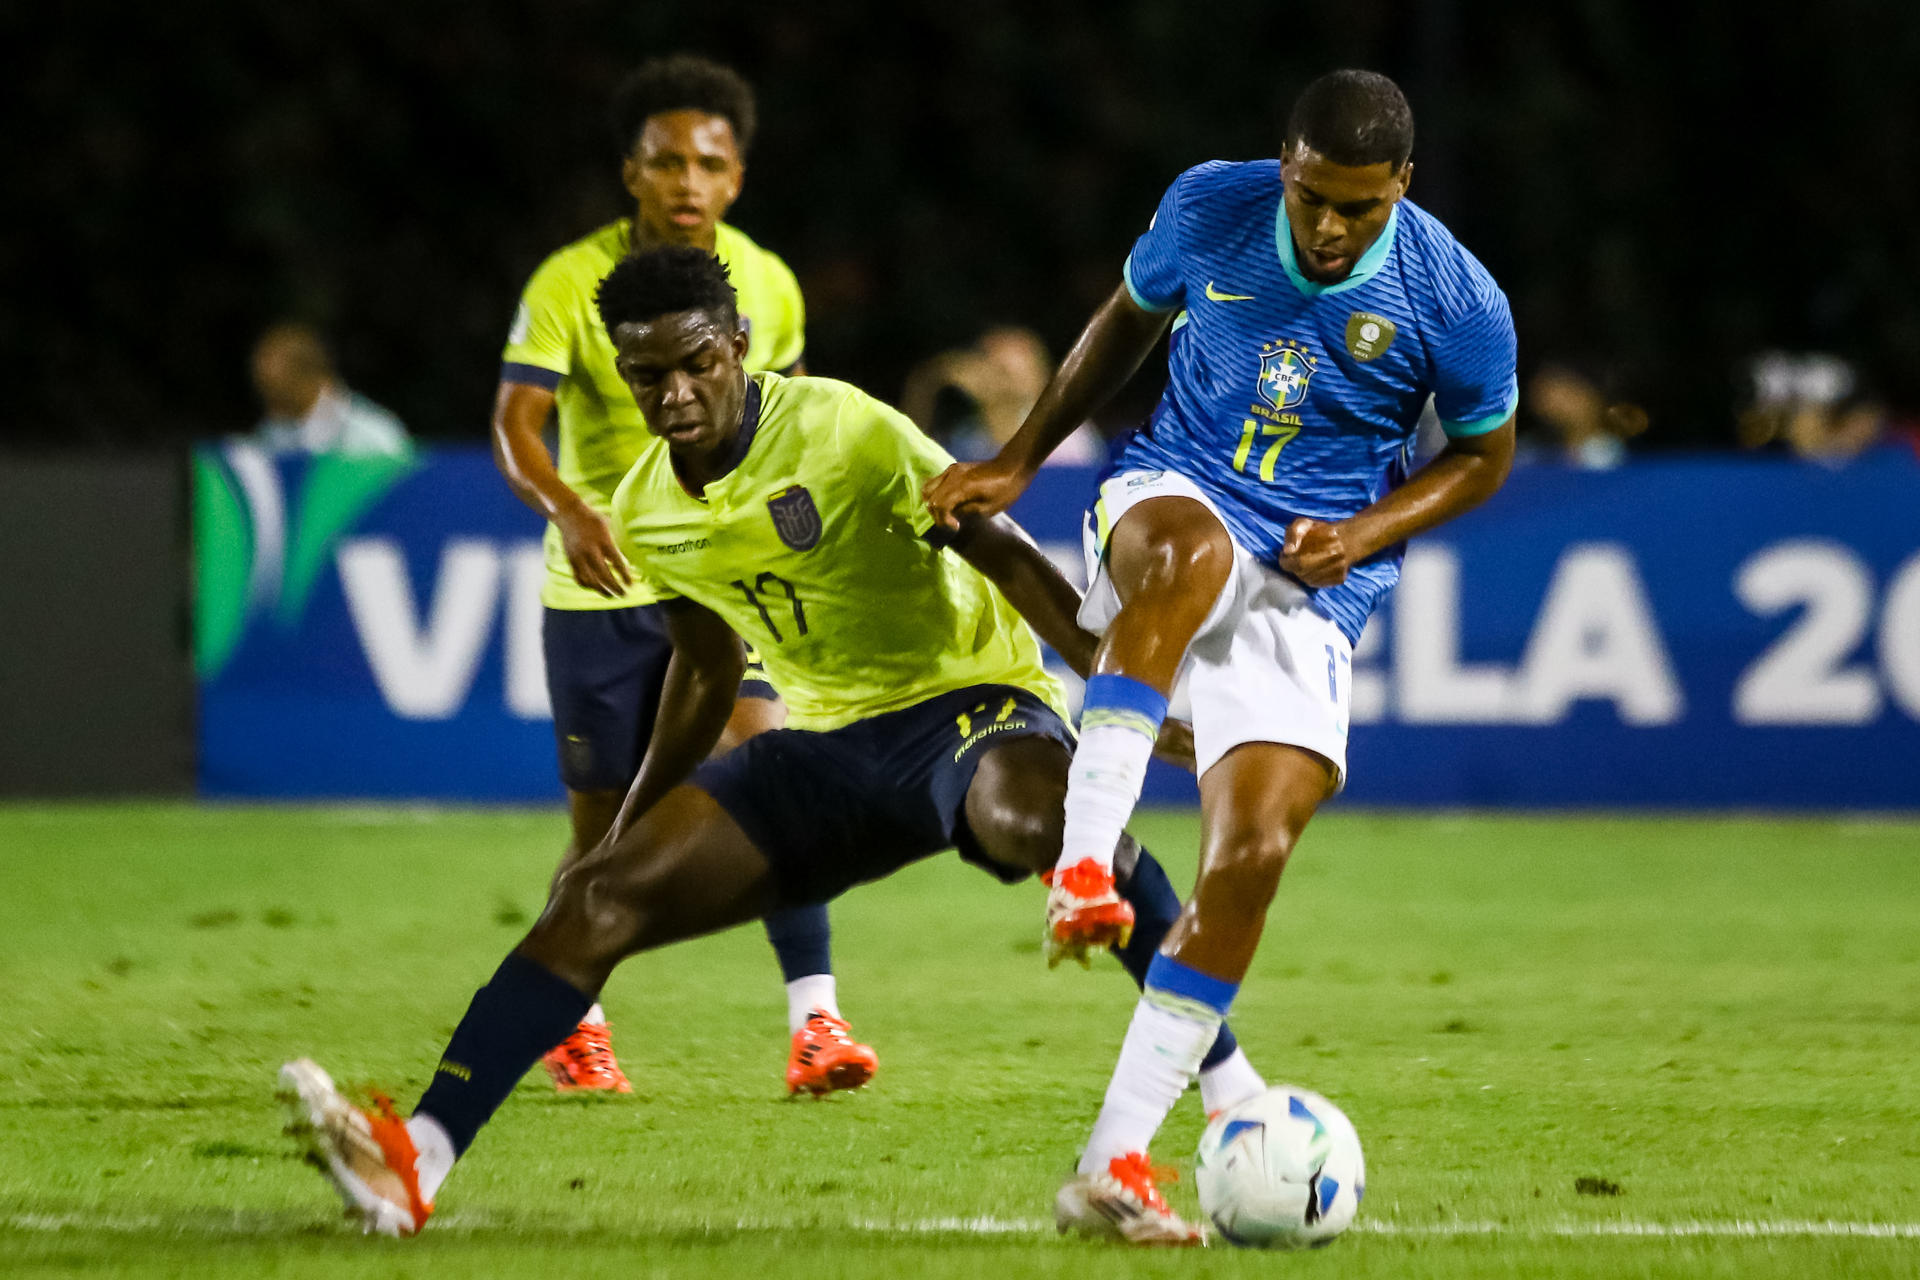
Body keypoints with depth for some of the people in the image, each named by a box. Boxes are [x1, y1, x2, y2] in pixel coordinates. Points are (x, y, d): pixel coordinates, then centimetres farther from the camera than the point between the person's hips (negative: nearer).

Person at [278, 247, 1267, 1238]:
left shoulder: (842, 432, -15)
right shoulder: (645, 514, 5)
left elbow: (1005, 556, -11)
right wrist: (625, 834, 26)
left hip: (966, 705, -6)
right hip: (826, 745, 6)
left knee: (1032, 810, -42)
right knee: (599, 897, -10)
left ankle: (1233, 1094, -39)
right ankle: (414, 1160, -16)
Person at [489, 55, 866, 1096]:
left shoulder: (768, 285, -1)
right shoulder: (572, 282, -12)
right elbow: (515, 423, -21)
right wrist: (567, 509, -40)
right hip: (602, 583, -1)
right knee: (606, 831, 6)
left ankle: (814, 1019, -22)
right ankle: (574, 1022, 32)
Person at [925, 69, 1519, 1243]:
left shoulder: (1459, 304, -10)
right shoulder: (1209, 210, -6)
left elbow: (1482, 455, 7)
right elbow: (1129, 323, 15)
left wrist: (1369, 532, -9)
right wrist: (1019, 461, 13)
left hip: (1310, 587, 0)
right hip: (1172, 493, 0)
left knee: (1256, 848, -16)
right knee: (1191, 549, -40)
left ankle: (1116, 1159, -11)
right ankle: (1082, 860, -48)